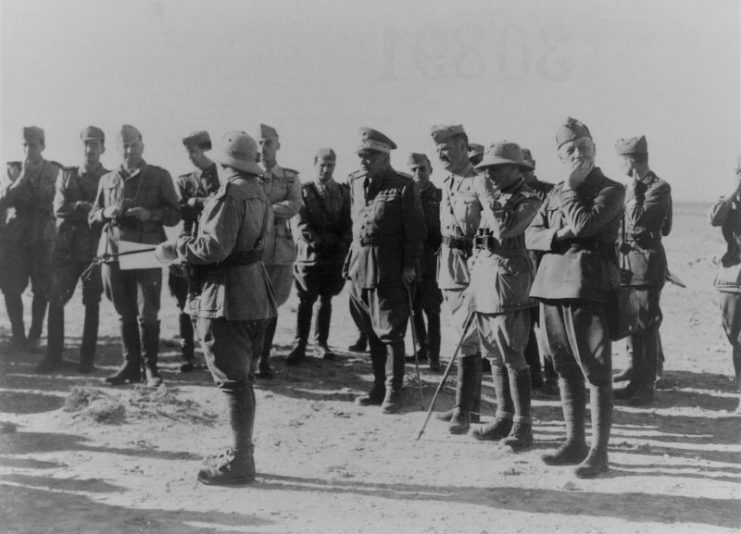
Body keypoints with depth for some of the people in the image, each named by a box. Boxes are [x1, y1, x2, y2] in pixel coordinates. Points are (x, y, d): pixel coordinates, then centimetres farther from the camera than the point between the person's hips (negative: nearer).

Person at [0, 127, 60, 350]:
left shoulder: (54, 171, 4)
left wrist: (36, 179, -7)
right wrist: (23, 176, -14)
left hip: (43, 237, -1)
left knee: (42, 290, 0)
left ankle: (34, 336, 13)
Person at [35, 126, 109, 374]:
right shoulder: (67, 175, 12)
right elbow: (59, 208, -2)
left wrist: (77, 208, -14)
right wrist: (91, 208, -11)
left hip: (96, 250, -1)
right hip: (67, 248, 2)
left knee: (92, 304, 3)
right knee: (55, 301, -3)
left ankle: (87, 358, 11)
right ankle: (53, 355, 7)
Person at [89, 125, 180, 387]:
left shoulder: (160, 177, 5)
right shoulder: (107, 180, 15)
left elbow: (174, 215, 3)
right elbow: (92, 216, 19)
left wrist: (150, 214, -15)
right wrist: (106, 213, -4)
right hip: (113, 253, 4)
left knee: (146, 314, -5)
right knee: (124, 314, 8)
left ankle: (151, 366, 7)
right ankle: (130, 365, 18)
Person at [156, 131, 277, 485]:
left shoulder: (229, 197, -16)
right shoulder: (259, 196, 14)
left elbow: (214, 247, -22)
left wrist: (175, 249, -8)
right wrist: (188, 242, 15)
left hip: (227, 299, -10)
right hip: (253, 297, 10)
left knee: (234, 381, -5)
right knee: (242, 380, 17)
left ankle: (239, 463, 0)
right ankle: (241, 453, 26)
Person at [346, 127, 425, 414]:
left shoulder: (403, 186, -7)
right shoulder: (356, 183, 11)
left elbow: (415, 229, -7)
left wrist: (409, 265, -11)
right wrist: (352, 258, 14)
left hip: (389, 269, -6)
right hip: (360, 266, 6)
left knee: (390, 333, -2)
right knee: (371, 333, 12)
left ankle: (392, 392, 7)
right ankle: (379, 386, 23)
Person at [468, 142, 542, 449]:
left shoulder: (528, 200, -8)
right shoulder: (495, 199, 17)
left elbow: (504, 229, -25)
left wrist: (487, 196, -15)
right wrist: (475, 280, 22)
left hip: (508, 285, -9)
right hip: (485, 284, 9)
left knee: (512, 358, -7)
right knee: (495, 357, 13)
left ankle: (523, 426, -1)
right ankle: (504, 418, 22)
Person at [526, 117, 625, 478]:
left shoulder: (612, 190, -2)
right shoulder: (556, 192, 17)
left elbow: (582, 224, -18)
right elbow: (531, 235, 13)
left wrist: (570, 186, -4)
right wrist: (557, 237, -7)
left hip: (588, 288, -7)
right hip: (552, 285, 7)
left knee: (596, 373, -4)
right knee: (566, 371, 12)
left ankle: (598, 451, 2)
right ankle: (574, 443, 22)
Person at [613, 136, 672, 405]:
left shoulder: (659, 188, -12)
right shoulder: (636, 186, 13)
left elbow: (638, 222, -21)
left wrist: (634, 192, -16)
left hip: (647, 263, -9)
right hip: (630, 262, 9)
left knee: (645, 325, -5)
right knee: (632, 322, 15)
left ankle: (646, 386, 0)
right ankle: (637, 371, 26)